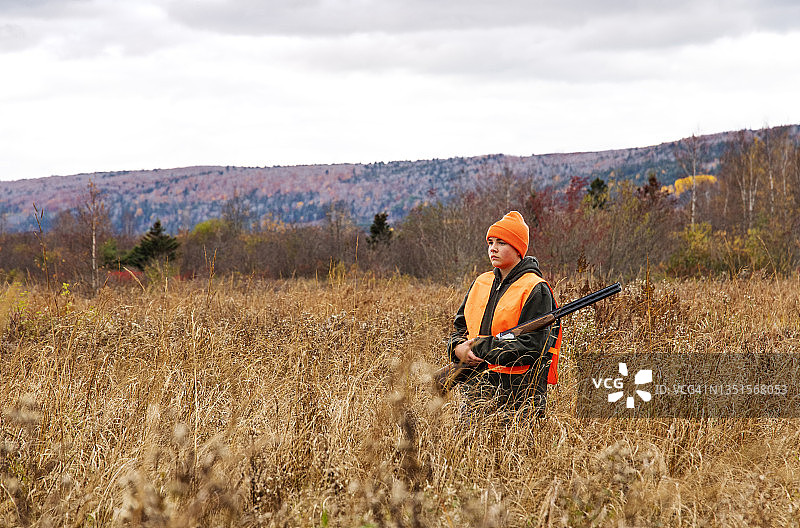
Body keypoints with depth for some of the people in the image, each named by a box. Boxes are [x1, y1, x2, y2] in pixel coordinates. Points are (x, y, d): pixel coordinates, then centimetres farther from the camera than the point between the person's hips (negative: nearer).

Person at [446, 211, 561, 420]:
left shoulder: (535, 290, -7)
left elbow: (532, 348, -14)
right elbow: (460, 326, 20)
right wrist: (458, 348, -5)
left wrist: (479, 349, -15)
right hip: (475, 390, 6)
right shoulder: (481, 283, 14)